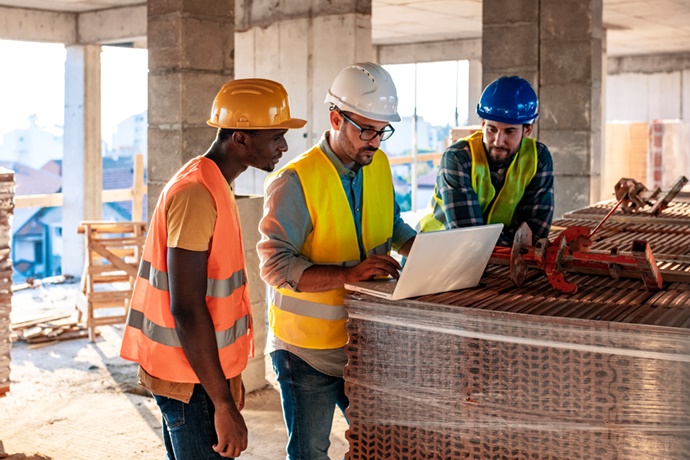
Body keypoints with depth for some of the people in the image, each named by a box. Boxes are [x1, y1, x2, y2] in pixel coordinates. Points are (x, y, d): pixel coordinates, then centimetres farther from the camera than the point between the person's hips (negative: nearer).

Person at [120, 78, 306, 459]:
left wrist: (229, 377, 20)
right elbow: (186, 310, -24)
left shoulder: (212, 185, 11)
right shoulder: (196, 195, -20)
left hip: (204, 370, 10)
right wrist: (224, 404, -22)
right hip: (191, 379, -10)